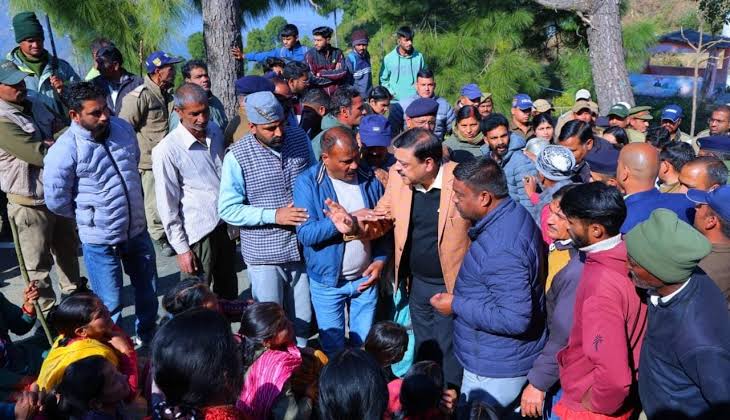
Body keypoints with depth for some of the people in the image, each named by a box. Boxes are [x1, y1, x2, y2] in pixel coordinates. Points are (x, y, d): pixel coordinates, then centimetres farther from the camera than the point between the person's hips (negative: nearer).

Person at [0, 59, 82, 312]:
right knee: (38, 265, 6)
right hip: (30, 205, -8)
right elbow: (40, 155, -26)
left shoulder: (35, 103, 5)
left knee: (68, 249, 25)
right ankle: (47, 312, 20)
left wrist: (52, 142, -12)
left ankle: (73, 293, 45)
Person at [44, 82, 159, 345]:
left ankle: (147, 337, 46)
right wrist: (89, 215, 0)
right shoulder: (65, 150, -20)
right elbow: (56, 201, -12)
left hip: (138, 230, 6)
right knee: (110, 304, 7)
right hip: (100, 240, -6)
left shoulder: (122, 128, -4)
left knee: (148, 291, 22)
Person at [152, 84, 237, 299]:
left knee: (228, 290, 20)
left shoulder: (215, 131, 2)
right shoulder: (167, 151, -16)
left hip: (225, 225, 6)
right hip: (198, 233, -6)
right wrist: (181, 248, -11)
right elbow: (167, 206, -12)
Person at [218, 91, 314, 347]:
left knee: (302, 321, 16)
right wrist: (274, 215, -20)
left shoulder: (300, 138, -2)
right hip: (264, 255, -3)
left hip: (303, 248, 4)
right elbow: (228, 210, -12)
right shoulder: (237, 156, -13)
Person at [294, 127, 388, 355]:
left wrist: (381, 260, -8)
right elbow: (305, 233, -21)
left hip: (366, 277, 3)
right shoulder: (307, 182, -15)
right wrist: (336, 224, -37)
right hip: (328, 280, -2)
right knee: (333, 349, 15)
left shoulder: (370, 179, -5)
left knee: (364, 344, 20)